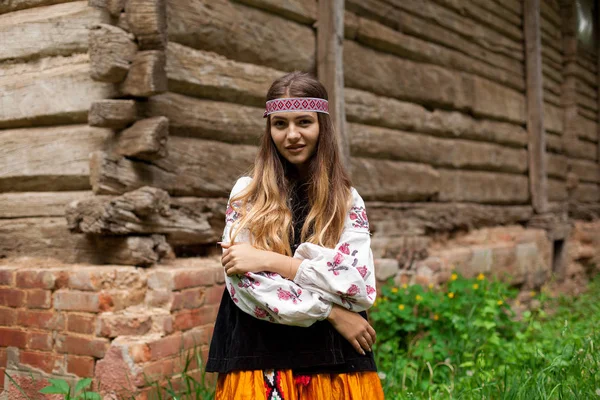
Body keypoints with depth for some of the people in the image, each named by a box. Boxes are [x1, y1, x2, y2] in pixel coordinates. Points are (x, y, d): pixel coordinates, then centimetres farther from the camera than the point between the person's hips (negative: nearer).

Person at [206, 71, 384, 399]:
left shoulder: (348, 201, 3)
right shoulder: (246, 193, 0)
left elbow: (361, 286, -10)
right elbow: (245, 284, -9)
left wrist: (270, 261, -14)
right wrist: (329, 311, -12)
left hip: (337, 364, 1)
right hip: (261, 364, -1)